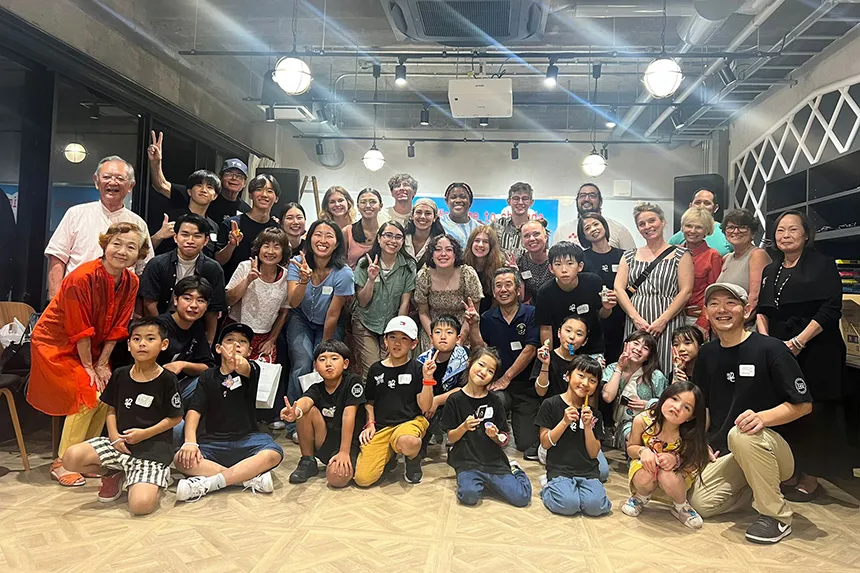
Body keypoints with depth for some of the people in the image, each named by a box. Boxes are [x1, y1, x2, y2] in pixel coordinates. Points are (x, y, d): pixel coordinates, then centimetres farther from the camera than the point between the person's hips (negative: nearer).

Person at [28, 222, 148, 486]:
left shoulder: (131, 283, -8)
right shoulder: (82, 277, -27)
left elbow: (117, 328, -4)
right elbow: (80, 330, -22)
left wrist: (101, 364, -6)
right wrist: (88, 367, -16)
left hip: (89, 347, 6)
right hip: (56, 344, -6)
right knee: (87, 395, -16)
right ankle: (61, 463, -1)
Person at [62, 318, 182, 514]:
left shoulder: (167, 379, -8)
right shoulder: (120, 375, 5)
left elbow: (175, 418, -3)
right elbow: (112, 409, 14)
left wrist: (144, 433, -13)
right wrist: (114, 435, -4)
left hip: (153, 448, -5)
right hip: (120, 442, 5)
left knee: (140, 505, -25)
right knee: (71, 457, -18)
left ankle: (153, 482, 13)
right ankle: (114, 474, 10)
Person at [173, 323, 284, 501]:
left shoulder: (251, 369, 2)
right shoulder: (208, 377, 9)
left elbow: (244, 368, -24)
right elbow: (194, 411, -2)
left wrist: (239, 363, -50)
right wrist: (190, 442, -20)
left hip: (247, 439, -2)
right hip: (214, 441, 2)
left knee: (273, 454, -31)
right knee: (181, 459, -26)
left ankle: (207, 484, -27)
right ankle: (252, 477, -26)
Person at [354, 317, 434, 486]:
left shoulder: (416, 369, 2)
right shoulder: (376, 369, 10)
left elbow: (425, 407, -3)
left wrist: (427, 378, -13)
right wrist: (370, 423, 3)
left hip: (409, 421, -2)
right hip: (381, 427, 3)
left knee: (408, 442, -41)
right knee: (362, 479, -16)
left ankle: (413, 460, 0)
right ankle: (390, 454, 17)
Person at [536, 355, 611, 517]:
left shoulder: (594, 414, 9)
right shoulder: (551, 405, -2)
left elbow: (594, 453, 4)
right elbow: (545, 443, -3)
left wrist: (588, 425, -10)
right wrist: (565, 422, -14)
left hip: (588, 472, 3)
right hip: (559, 470, -3)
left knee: (595, 506, -25)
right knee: (568, 505, -28)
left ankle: (577, 490, 7)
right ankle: (549, 487, 3)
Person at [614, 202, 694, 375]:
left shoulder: (680, 255, 6)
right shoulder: (629, 256, 14)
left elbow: (686, 291, -3)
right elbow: (619, 288, 4)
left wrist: (662, 320, -13)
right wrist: (636, 318, -9)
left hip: (668, 323, -3)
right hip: (635, 323, 3)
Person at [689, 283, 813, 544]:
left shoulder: (770, 348, -11)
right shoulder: (707, 353, 7)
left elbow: (803, 404, -10)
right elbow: (702, 405, 16)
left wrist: (763, 418, -27)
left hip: (773, 449, -5)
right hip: (725, 454, 6)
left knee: (740, 434, -38)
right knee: (701, 503, -15)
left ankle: (777, 515, -16)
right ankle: (762, 487, 15)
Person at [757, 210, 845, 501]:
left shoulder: (823, 265, -2)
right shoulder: (770, 271, 15)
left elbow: (830, 310, -11)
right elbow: (762, 311, 14)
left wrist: (798, 342, -17)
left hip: (815, 353, -5)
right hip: (777, 353, 5)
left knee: (811, 413, 0)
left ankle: (810, 479, 14)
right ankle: (789, 472, 20)